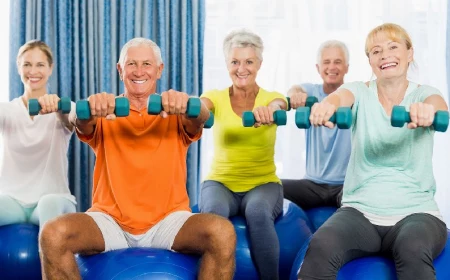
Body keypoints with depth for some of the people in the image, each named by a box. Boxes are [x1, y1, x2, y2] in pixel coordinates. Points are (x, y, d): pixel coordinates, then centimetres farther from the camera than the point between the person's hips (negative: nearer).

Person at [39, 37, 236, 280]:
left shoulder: (174, 113, 7)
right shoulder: (105, 114, 7)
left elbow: (200, 118, -16)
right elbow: (81, 123, -15)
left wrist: (187, 106, -41)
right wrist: (90, 109, -41)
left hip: (168, 219, 0)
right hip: (110, 219, 1)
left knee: (223, 233, -28)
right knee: (53, 235, -27)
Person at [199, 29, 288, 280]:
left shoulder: (271, 97, -1)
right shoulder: (217, 98, 1)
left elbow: (278, 105, -27)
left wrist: (269, 109, -52)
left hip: (263, 183, 0)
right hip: (221, 182, 1)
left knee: (258, 211, -34)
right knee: (213, 211, -33)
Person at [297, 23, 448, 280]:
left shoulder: (424, 93, 4)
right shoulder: (360, 92, 6)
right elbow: (341, 97, -18)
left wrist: (428, 109, -47)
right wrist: (327, 104, -44)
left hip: (415, 211, -1)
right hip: (360, 210, 1)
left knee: (414, 250, -36)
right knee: (321, 247, -30)